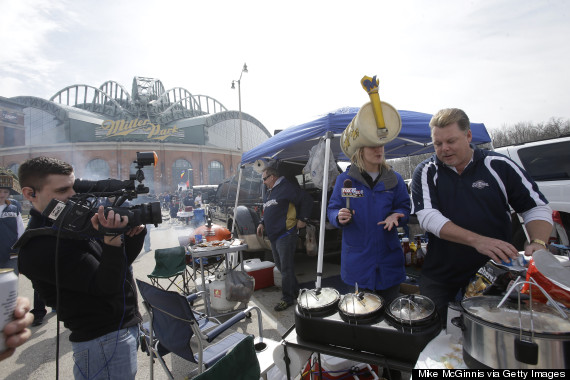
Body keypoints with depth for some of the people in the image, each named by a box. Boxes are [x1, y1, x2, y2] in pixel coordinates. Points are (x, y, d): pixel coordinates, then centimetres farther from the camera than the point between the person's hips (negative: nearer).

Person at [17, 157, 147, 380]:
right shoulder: (38, 248, -20)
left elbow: (123, 260, 6)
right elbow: (105, 285, -24)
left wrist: (135, 234, -14)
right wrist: (111, 239, -38)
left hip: (128, 323, 8)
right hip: (105, 340, -8)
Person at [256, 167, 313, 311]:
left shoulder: (286, 188, -12)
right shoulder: (268, 193, 18)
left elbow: (307, 200, -16)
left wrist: (302, 219, -13)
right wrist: (262, 223, 11)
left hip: (285, 235, -10)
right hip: (273, 236, 10)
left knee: (286, 268, -3)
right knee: (280, 265, 16)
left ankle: (287, 298, 9)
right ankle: (294, 291, 32)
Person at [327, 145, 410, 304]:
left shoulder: (395, 179, 4)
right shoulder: (345, 179, -3)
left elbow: (405, 207, 7)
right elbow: (332, 209, -1)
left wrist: (395, 215, -15)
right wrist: (339, 217, -23)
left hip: (388, 257, 2)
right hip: (357, 260, -2)